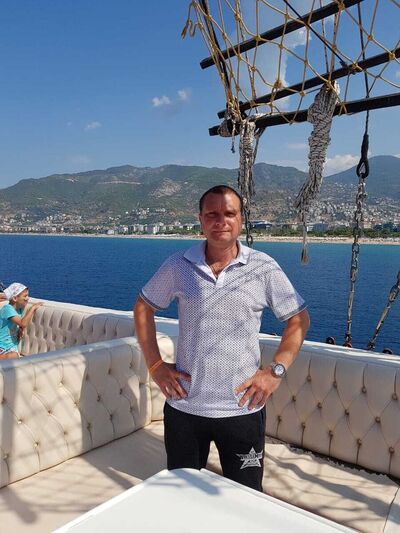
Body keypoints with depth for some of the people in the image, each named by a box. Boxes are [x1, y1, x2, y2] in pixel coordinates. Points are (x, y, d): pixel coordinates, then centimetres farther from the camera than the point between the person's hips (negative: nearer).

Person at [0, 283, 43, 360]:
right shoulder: (7, 309, -22)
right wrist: (33, 308, -26)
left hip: (13, 346, 8)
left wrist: (21, 330, -3)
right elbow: (23, 324, -35)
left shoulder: (20, 309, 4)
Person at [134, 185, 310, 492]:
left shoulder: (264, 268, -7)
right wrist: (155, 365, 0)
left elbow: (299, 319, 2)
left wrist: (276, 371, -8)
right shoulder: (178, 266, -4)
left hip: (243, 409, -1)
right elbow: (143, 308, 8)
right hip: (184, 407, 2)